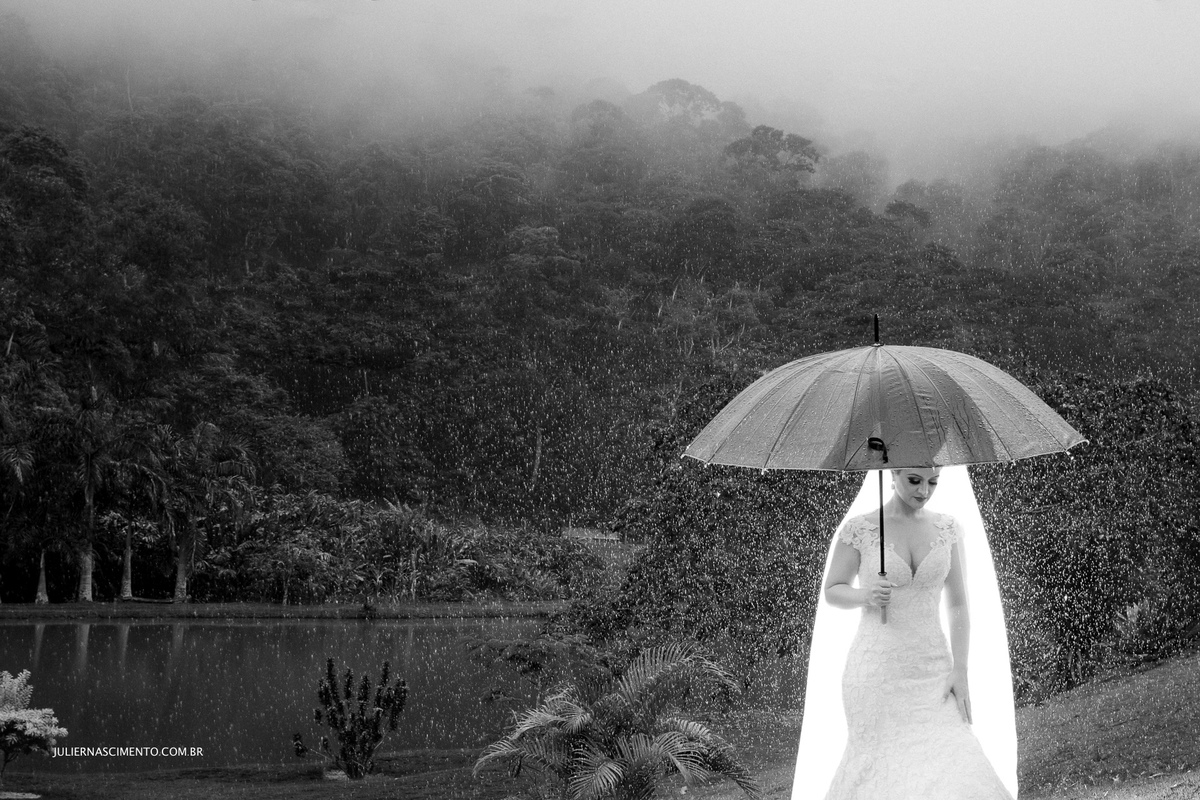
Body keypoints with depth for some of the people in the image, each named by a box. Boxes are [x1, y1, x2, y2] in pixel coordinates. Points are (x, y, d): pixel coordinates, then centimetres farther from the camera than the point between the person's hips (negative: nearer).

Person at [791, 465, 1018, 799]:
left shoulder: (949, 527, 4)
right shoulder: (857, 527, -5)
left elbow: (959, 603, 5)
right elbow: (832, 593, 4)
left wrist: (961, 671, -4)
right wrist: (867, 595, -18)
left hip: (931, 668, 3)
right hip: (876, 668, -2)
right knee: (885, 768, -2)